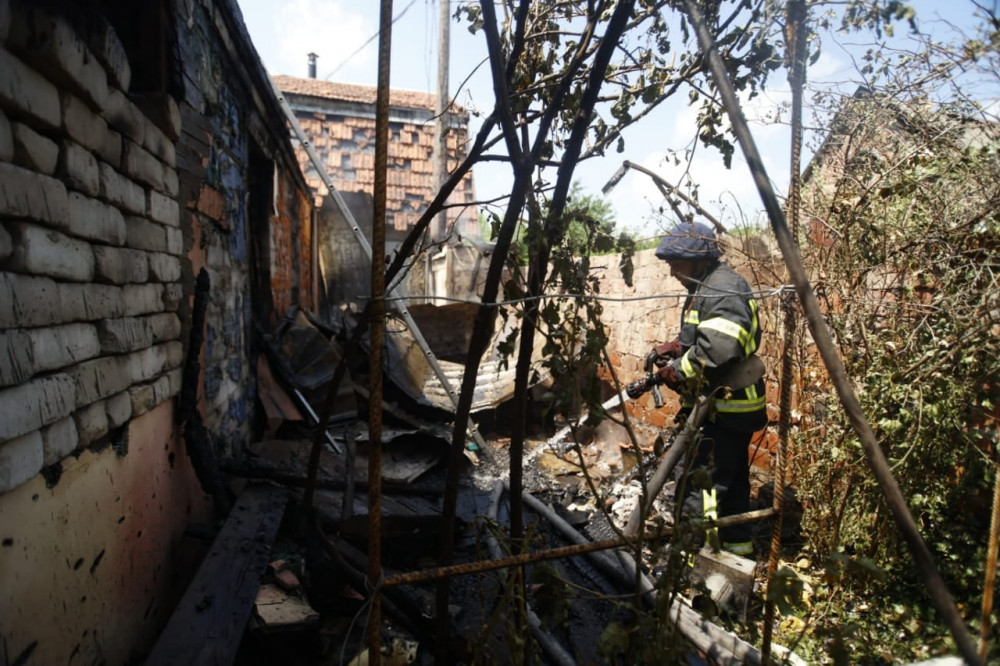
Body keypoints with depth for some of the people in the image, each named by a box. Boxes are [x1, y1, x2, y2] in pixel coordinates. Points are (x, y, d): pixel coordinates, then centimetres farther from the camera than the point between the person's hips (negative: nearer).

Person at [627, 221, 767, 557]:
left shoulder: (723, 290, -21)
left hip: (725, 409, -11)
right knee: (731, 474, 23)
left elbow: (719, 347, -35)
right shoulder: (706, 286, 14)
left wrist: (677, 372, -22)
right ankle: (736, 541, 39)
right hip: (729, 406, 11)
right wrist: (675, 348, 5)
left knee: (700, 486, -7)